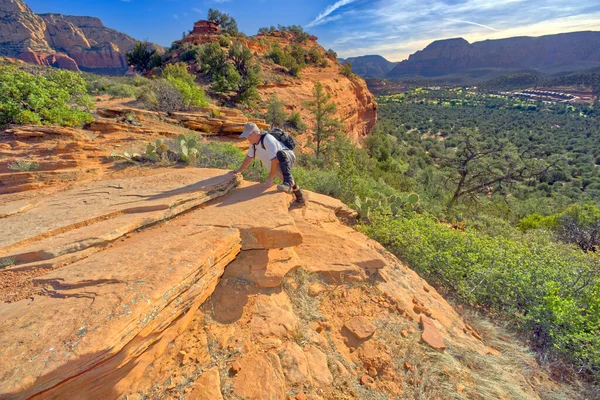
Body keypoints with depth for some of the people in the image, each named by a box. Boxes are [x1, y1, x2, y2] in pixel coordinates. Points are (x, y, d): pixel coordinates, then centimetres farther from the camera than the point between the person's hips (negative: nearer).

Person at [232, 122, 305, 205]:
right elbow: (249, 157, 15)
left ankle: (288, 182, -45)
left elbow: (275, 160, -34)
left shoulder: (267, 139, -28)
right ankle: (299, 198, 47)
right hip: (278, 168, 10)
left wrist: (270, 178, -31)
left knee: (280, 154, -43)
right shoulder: (254, 141, 1)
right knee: (289, 185, 24)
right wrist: (239, 171, 12)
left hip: (288, 158, -10)